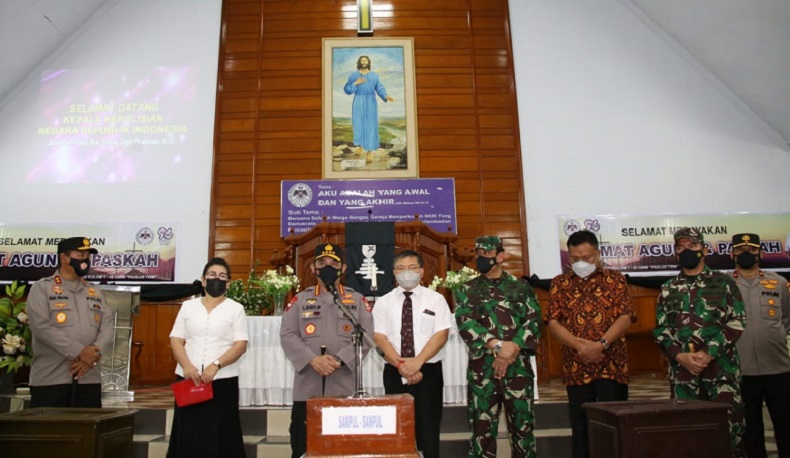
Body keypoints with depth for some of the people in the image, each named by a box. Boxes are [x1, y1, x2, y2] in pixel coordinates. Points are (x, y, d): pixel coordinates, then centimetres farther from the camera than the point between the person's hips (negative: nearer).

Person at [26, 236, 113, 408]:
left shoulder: (95, 291, 15)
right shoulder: (42, 288, 1)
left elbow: (107, 326, 6)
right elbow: (42, 327, -12)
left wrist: (94, 354, -13)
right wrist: (79, 352, -17)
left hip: (89, 378, 4)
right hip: (50, 378, -4)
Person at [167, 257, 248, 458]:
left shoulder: (235, 308, 2)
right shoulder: (188, 306, 10)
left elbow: (240, 345, -5)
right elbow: (176, 340, 6)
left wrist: (216, 365, -18)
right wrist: (187, 366, -11)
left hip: (222, 380, -2)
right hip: (188, 379, 2)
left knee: (220, 435, -1)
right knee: (188, 434, 5)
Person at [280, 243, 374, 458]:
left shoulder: (358, 300, 8)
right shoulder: (299, 300, 9)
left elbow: (366, 337, -2)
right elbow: (287, 335, -1)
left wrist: (340, 359, -16)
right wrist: (312, 360, -16)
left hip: (346, 387, 0)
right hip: (307, 387, 0)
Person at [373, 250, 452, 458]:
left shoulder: (436, 299, 2)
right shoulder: (384, 302, 5)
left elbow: (441, 334, -7)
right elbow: (379, 337, -3)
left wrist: (417, 361, -18)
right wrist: (401, 365, -15)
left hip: (428, 371, -1)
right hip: (395, 373, 2)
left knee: (428, 429, 2)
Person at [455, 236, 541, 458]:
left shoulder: (521, 287, 8)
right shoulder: (467, 290, 7)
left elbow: (533, 321, -2)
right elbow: (465, 323, -7)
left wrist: (512, 348, -16)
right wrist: (497, 345, -18)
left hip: (518, 367, 0)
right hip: (482, 368, 0)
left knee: (523, 424, 6)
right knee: (482, 425, 6)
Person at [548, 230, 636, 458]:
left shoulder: (615, 278, 6)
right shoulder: (559, 283, 8)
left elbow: (625, 316, -4)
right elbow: (553, 322, 0)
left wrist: (601, 344, -17)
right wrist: (579, 345, -15)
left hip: (612, 365, -1)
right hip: (576, 366, 1)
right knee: (581, 426, 8)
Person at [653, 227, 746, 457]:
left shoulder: (724, 282, 6)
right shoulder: (668, 289, 11)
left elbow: (737, 323, -2)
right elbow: (660, 330, 8)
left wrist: (708, 353, -13)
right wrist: (680, 356, -9)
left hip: (721, 367, -2)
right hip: (682, 370, 2)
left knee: (728, 427, -1)